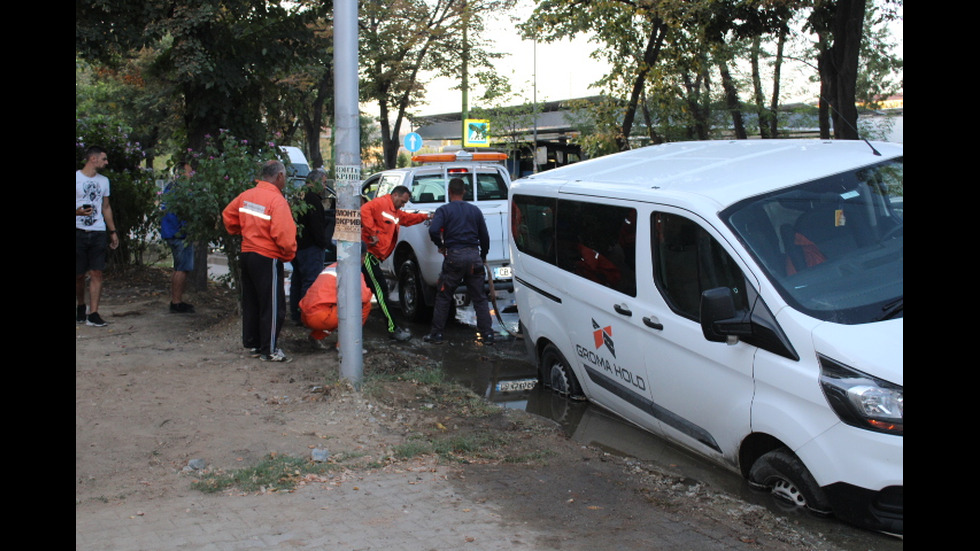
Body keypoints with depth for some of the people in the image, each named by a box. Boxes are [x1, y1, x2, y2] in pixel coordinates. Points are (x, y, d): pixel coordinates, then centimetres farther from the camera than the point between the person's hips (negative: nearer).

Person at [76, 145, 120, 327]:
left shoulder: (104, 181, 15)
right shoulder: (77, 178, -1)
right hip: (79, 232, -3)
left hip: (98, 232, 4)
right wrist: (78, 212, -23)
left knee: (96, 273, -5)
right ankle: (80, 307, 25)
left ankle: (93, 314, -6)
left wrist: (112, 231, 18)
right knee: (79, 275, 3)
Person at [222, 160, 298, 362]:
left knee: (251, 303, 18)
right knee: (273, 306, 1)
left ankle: (252, 343, 28)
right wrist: (289, 254, -8)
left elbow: (228, 215, 16)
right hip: (267, 259, -8)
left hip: (247, 254, 8)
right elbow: (283, 234, -24)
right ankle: (269, 350, 5)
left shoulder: (246, 195, 4)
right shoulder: (277, 200, -18)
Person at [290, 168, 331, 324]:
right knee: (311, 281, -6)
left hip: (297, 245, 10)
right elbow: (317, 226, -21)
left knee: (297, 280, 17)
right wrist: (325, 242, -10)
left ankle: (295, 313, 24)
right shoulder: (313, 199, -17)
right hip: (310, 247, -10)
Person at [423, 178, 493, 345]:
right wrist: (483, 256, 28)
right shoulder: (475, 210, 11)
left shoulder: (444, 210, -1)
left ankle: (436, 334, 10)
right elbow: (484, 236, 14)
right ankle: (487, 334, 7)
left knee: (443, 297, 8)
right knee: (479, 298, 9)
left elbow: (433, 231, -17)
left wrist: (441, 245, 1)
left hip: (454, 256, -3)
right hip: (474, 255, 3)